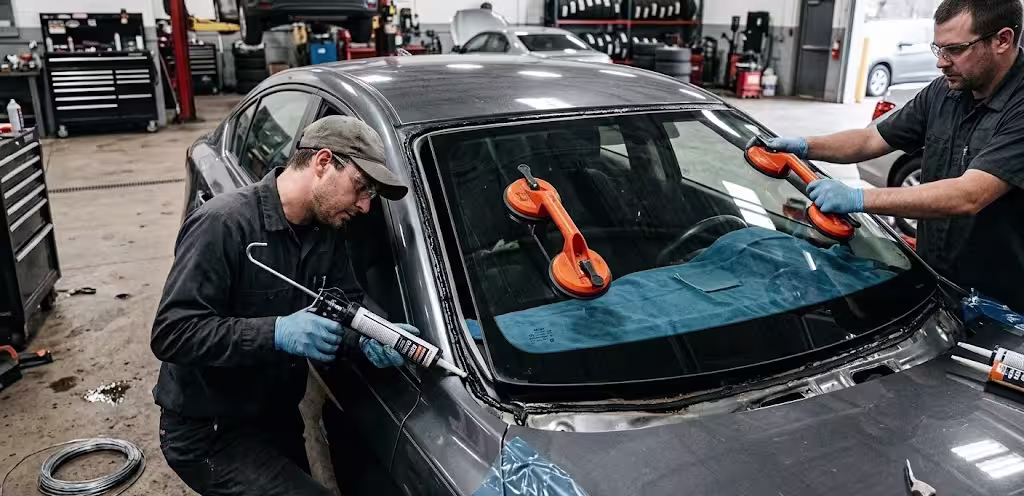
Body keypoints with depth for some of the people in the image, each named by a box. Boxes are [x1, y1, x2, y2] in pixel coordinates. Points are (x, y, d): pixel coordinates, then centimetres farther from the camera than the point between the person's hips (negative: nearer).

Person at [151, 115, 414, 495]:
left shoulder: (326, 231, -1)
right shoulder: (224, 224, -24)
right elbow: (170, 333, -27)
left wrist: (367, 337, -21)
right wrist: (275, 333, -37)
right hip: (208, 434, -8)